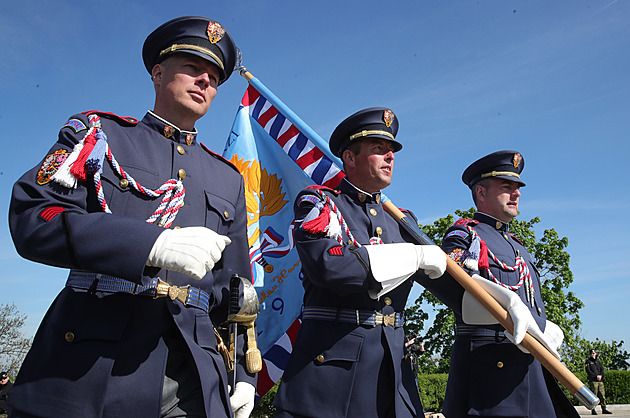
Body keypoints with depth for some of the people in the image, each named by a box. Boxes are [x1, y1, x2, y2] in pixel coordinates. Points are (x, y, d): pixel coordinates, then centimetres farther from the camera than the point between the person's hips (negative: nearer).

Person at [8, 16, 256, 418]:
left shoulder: (228, 178, 17)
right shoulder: (99, 133, 7)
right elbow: (31, 218, -9)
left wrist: (243, 373, 7)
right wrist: (154, 244, -22)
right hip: (87, 366, -2)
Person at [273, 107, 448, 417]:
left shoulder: (400, 220, 18)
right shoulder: (318, 201, -2)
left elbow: (444, 276, 16)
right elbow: (328, 264, -20)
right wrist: (416, 256, -15)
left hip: (393, 366, 6)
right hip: (329, 362, -5)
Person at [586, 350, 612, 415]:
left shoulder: (598, 362, 21)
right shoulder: (588, 361, 7)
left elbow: (602, 370, 13)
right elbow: (588, 371, -3)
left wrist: (601, 375, -7)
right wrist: (596, 376, -13)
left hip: (600, 381, 5)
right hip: (593, 381, -4)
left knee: (602, 395, 1)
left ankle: (604, 409, 9)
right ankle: (593, 410, -4)